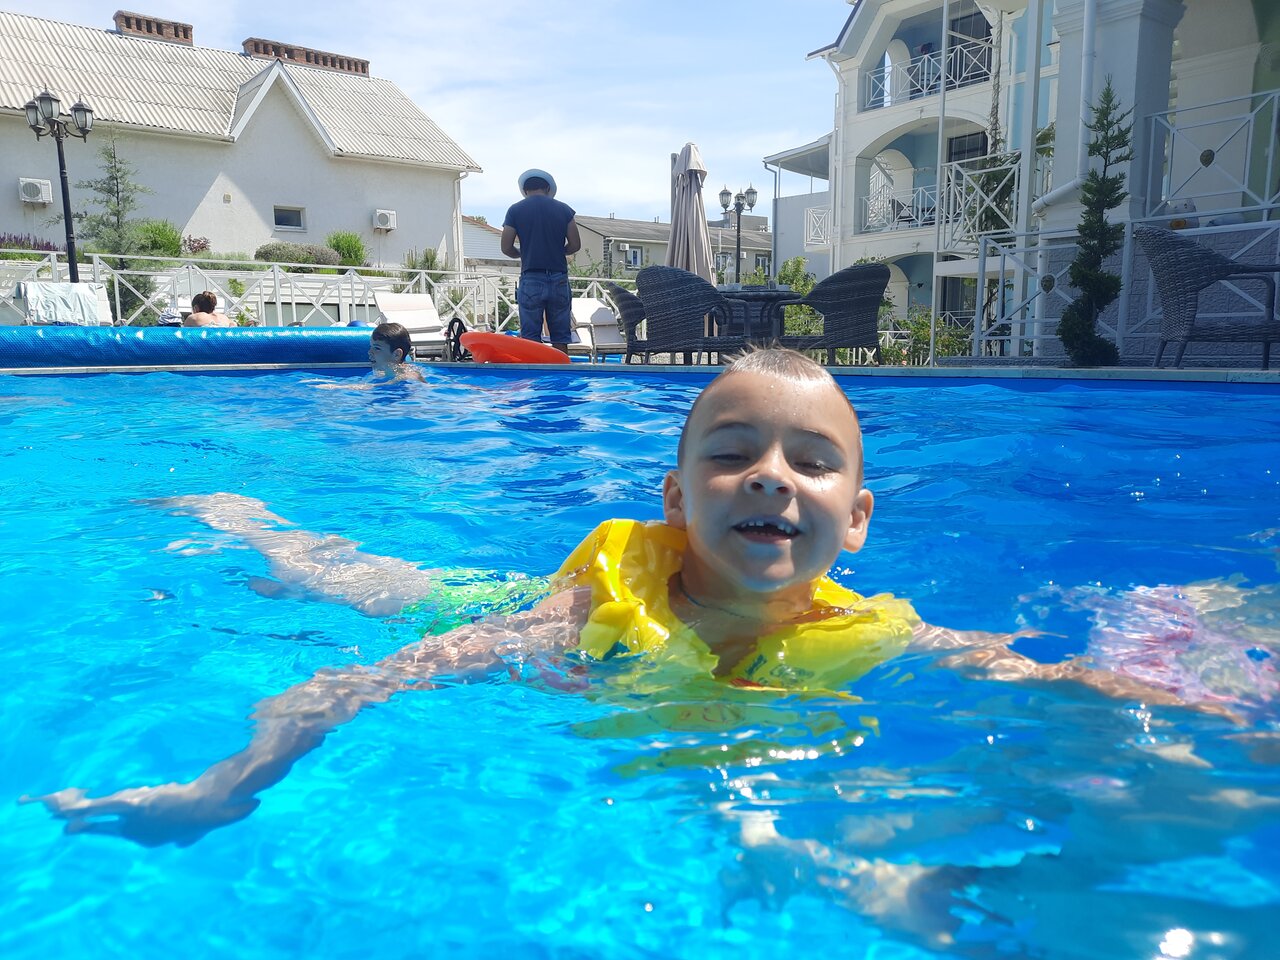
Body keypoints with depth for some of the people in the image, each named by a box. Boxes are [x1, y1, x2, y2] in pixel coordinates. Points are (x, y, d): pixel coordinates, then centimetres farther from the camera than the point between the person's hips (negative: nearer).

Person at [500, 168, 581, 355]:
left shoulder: (515, 210, 2)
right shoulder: (563, 209, 6)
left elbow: (506, 248, 0)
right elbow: (575, 245, 3)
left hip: (531, 280, -1)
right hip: (559, 279, 1)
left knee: (530, 338, 1)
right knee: (560, 338, 5)